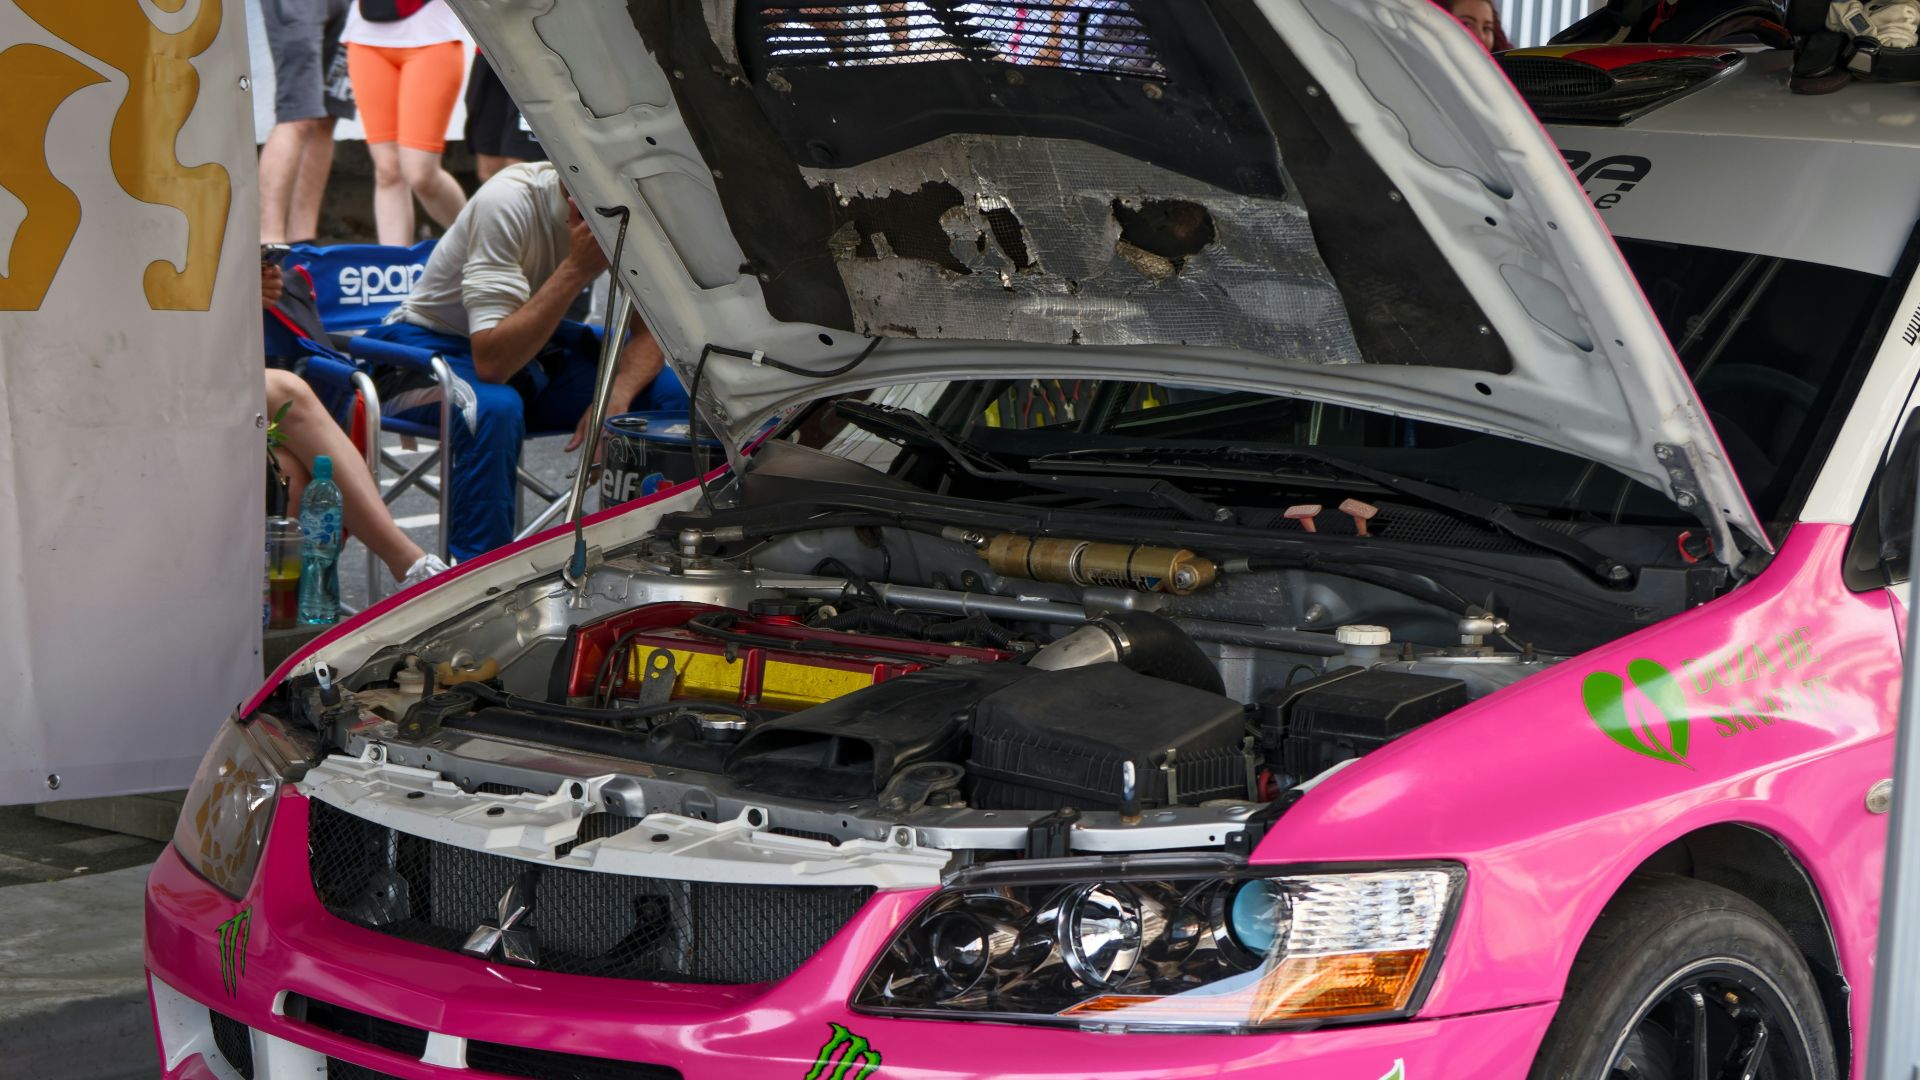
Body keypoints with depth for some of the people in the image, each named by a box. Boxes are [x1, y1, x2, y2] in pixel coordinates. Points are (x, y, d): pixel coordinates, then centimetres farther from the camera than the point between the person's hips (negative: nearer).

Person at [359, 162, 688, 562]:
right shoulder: (508, 202, -30)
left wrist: (615, 397, -29)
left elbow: (651, 331, -8)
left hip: (535, 344, 6)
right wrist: (577, 269, -38)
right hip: (435, 345, -6)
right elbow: (492, 362, -36)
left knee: (672, 393, -16)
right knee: (494, 408, -40)